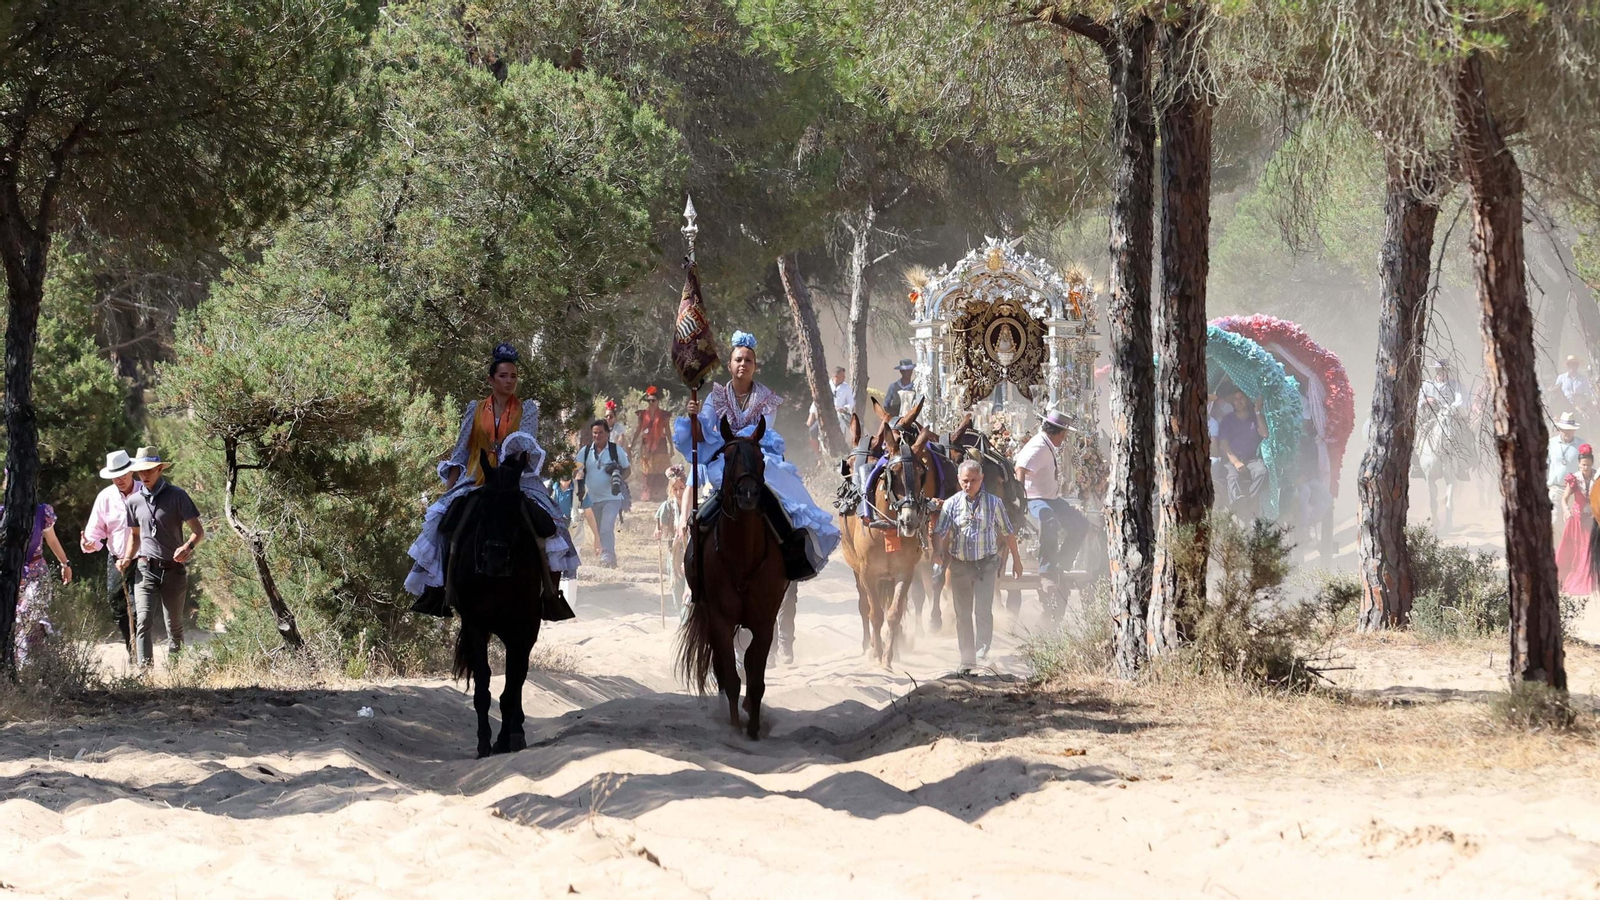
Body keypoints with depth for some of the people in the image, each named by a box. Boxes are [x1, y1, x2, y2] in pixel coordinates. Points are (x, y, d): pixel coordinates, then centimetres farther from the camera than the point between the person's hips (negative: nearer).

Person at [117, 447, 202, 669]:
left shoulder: (176, 495, -4)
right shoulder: (134, 501, 7)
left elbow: (199, 531, -4)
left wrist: (188, 547, -25)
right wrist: (127, 559, 6)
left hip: (174, 569, -2)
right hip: (146, 568, 2)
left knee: (174, 623, 7)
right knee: (143, 621, -14)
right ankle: (145, 669, -20)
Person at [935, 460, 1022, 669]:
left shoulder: (993, 503, -1)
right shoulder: (951, 504, 0)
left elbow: (1007, 533, 8)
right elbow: (939, 532, -6)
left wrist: (1016, 560, 13)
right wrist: (938, 553, -26)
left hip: (986, 564, -2)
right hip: (959, 565, 2)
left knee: (982, 610, -14)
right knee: (962, 614, 8)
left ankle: (982, 653, -13)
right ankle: (967, 658, 17)